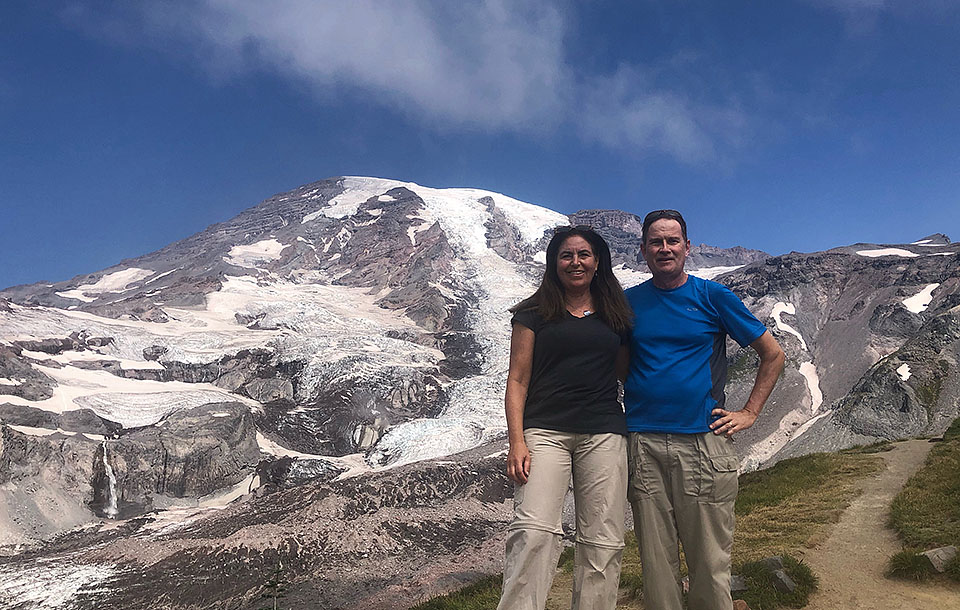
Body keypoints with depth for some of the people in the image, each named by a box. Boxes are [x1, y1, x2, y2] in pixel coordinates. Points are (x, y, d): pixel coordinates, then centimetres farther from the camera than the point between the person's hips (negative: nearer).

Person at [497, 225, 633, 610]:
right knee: (534, 531, -19)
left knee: (603, 542, 0)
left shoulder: (615, 315, 18)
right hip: (545, 431, -2)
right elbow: (517, 380, 5)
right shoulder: (535, 313, 10)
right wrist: (516, 442, -6)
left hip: (604, 434, 3)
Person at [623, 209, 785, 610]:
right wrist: (632, 394, 6)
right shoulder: (628, 302, 9)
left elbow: (773, 355, 10)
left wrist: (749, 413, 2)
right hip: (643, 445, 1)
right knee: (656, 564, 7)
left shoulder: (712, 296, 4)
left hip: (703, 442, -1)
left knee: (710, 563, 4)